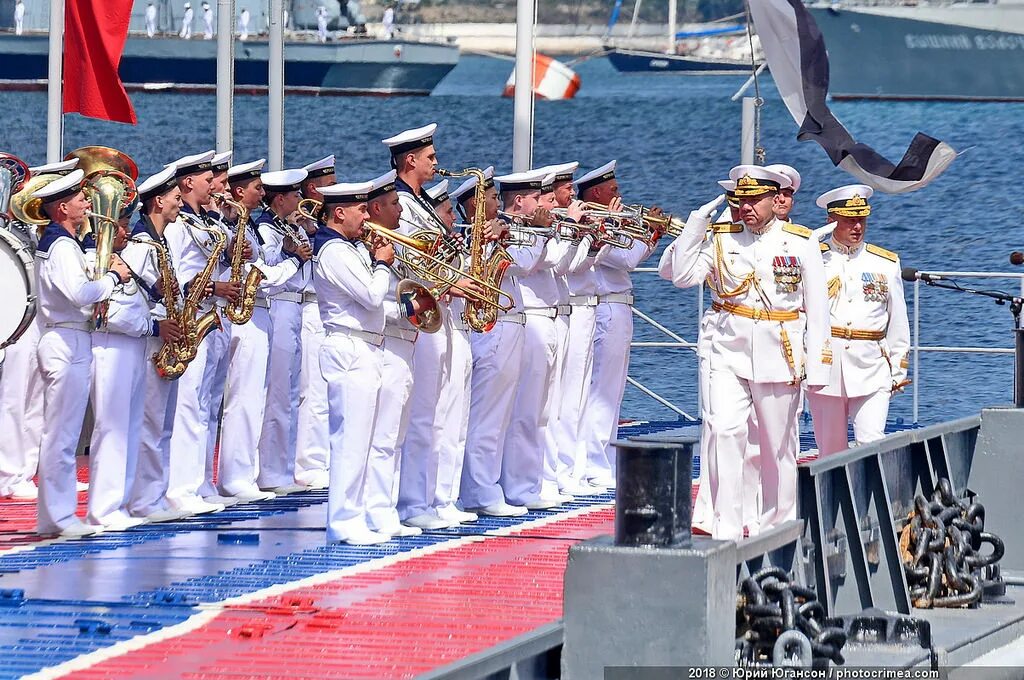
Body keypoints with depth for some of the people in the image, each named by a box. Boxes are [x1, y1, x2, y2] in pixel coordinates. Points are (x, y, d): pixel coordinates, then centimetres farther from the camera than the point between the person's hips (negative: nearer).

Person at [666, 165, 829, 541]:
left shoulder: (802, 243, 1)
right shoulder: (722, 239, 7)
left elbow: (816, 309, 2)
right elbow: (682, 276, 0)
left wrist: (816, 366, -3)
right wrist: (695, 225, -6)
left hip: (780, 354, -1)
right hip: (729, 351, 1)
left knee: (778, 446, 6)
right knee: (724, 432, -15)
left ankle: (778, 527, 21)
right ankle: (726, 530, -13)